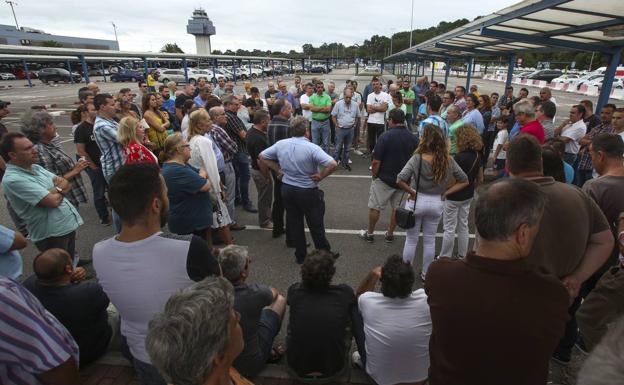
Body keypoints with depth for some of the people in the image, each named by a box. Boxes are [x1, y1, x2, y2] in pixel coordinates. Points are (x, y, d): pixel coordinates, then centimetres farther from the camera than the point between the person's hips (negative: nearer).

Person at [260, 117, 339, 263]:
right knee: (316, 225, 12)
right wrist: (321, 176, -14)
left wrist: (278, 170, 8)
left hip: (287, 189, 5)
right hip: (308, 191, -4)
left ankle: (300, 255, 30)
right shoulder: (312, 148, -21)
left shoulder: (280, 144, -5)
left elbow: (262, 156, 8)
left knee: (294, 223, 17)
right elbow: (332, 164, -30)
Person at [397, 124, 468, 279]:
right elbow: (464, 181, 2)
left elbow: (400, 180, -27)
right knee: (430, 240, 19)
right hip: (436, 203, 3)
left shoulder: (417, 159, -18)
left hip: (417, 201, -3)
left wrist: (412, 192, -13)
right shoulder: (449, 161, -7)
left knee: (411, 240, 13)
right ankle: (426, 273, 33)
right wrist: (445, 193, 0)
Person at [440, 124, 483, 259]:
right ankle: (462, 256, 30)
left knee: (449, 229, 4)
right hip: (468, 197, 7)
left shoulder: (459, 157, -23)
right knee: (463, 226, 18)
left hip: (453, 197, -7)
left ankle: (445, 257, 16)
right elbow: (480, 180, 8)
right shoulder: (477, 156, 0)